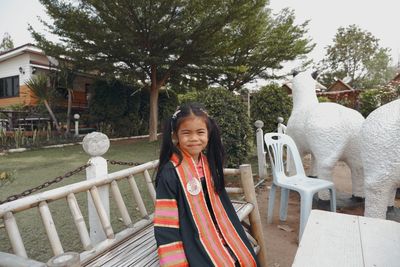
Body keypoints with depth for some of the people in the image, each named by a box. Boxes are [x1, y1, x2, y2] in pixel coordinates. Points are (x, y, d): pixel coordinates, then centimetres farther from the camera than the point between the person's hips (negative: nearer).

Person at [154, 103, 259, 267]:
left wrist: (232, 235, 13)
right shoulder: (170, 173, -20)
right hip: (191, 242, -6)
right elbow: (166, 223, -18)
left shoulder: (208, 164, 1)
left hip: (216, 235, 6)